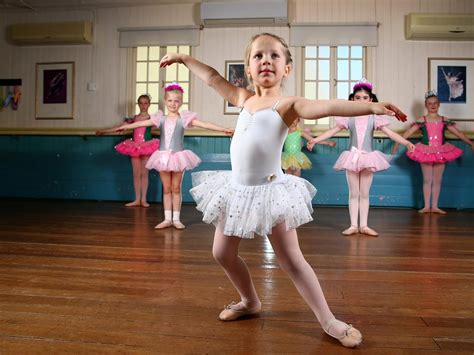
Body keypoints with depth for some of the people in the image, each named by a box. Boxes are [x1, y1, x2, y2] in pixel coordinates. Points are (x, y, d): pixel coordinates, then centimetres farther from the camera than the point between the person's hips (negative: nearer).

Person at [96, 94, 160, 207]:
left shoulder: (151, 118, 2)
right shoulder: (134, 118, 10)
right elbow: (119, 127, 15)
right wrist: (103, 131, 18)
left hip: (146, 147, -3)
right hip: (134, 147, 3)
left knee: (144, 173, 1)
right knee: (136, 174, 4)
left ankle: (143, 199, 8)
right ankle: (137, 199, 11)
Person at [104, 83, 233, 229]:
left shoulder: (184, 118, -4)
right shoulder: (160, 118, 5)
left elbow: (204, 124, -13)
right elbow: (141, 123, 7)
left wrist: (223, 129, -21)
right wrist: (124, 127, 5)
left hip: (178, 156, -2)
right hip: (163, 156, 3)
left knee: (176, 188, 5)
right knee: (166, 189, 9)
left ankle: (176, 219, 15)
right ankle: (167, 219, 16)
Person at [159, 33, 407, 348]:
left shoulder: (288, 104, -9)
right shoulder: (244, 99, 11)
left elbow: (327, 106, -25)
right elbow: (213, 78, 23)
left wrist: (371, 106, -40)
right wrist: (183, 57, 33)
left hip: (270, 190, -7)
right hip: (237, 188, 7)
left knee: (291, 260, -2)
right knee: (223, 253, 15)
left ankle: (329, 321, 14)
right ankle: (251, 301, 37)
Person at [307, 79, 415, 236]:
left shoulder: (374, 118, -1)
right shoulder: (348, 117, 0)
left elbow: (390, 133, -3)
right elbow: (332, 131, 0)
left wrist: (406, 142, -15)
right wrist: (315, 139, -9)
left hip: (368, 157, 0)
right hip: (352, 157, 0)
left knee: (364, 194, 8)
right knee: (353, 194, 6)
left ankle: (364, 225, 16)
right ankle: (354, 225, 13)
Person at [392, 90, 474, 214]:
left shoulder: (444, 120, 4)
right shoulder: (422, 120, -2)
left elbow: (458, 133, 9)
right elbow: (408, 132, -7)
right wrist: (397, 143, -15)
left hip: (441, 151, 2)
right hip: (426, 151, -2)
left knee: (437, 180, 6)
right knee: (427, 180, 3)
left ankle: (435, 206, 14)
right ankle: (426, 206, 9)